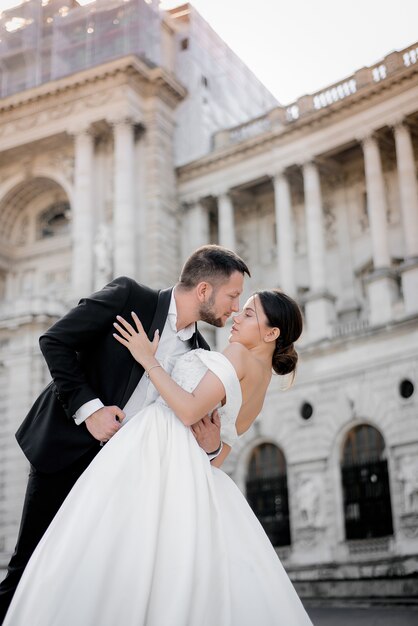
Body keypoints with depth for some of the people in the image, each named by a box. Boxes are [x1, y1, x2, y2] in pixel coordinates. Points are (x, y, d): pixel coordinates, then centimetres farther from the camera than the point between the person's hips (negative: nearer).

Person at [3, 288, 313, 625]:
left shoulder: (238, 354, -3)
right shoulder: (258, 394, 21)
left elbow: (189, 411, -14)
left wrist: (148, 360, -7)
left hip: (155, 445, -9)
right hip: (190, 468, 10)